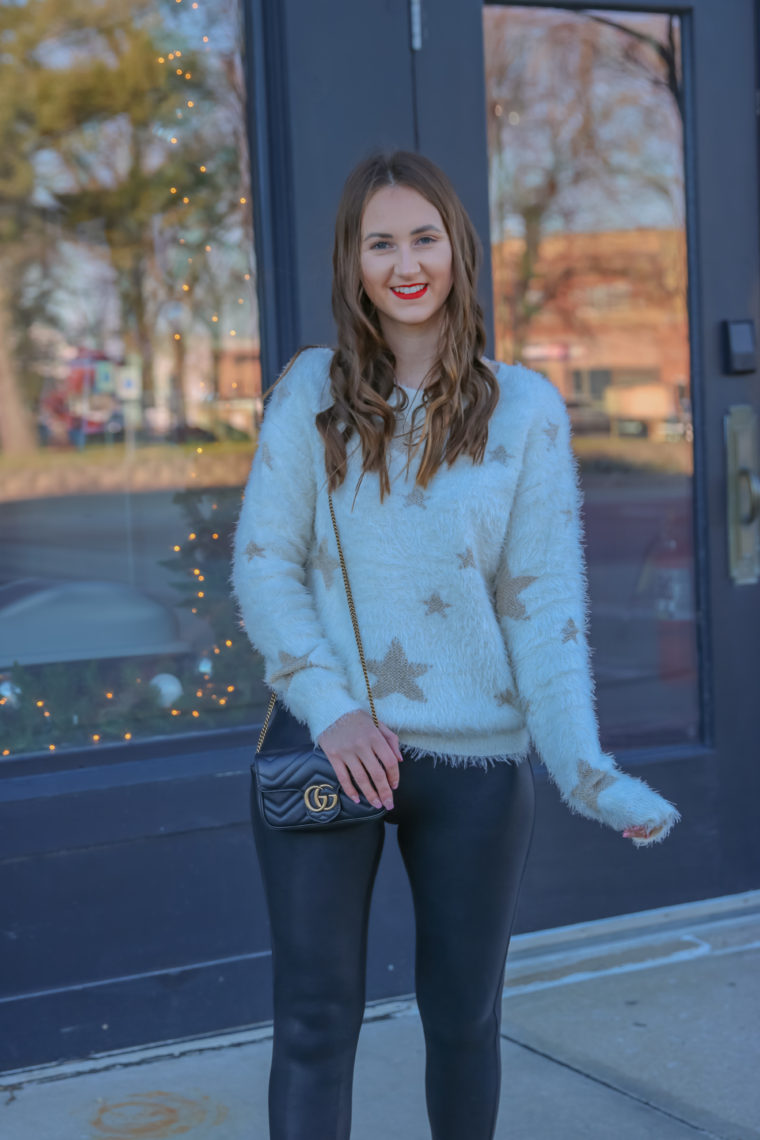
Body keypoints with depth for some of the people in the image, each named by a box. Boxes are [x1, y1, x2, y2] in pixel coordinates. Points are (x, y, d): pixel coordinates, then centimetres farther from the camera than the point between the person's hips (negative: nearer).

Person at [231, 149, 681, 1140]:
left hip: (476, 759, 0)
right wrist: (333, 709, -14)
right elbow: (262, 565, -1)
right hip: (325, 754, 0)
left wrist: (585, 770, -14)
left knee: (464, 1019, 14)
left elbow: (544, 600, -4)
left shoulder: (525, 408, -1)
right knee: (314, 1021, 3)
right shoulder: (312, 390, 0)